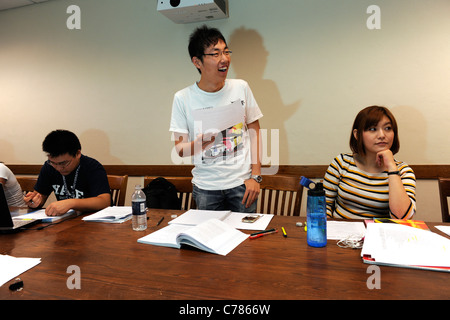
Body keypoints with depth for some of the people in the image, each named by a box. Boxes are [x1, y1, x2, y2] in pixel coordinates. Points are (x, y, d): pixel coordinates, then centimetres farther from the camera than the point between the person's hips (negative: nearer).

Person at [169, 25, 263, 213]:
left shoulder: (241, 88, -2)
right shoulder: (183, 98, -7)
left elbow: (254, 130, 3)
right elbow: (180, 149, -4)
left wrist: (255, 176, -4)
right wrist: (200, 142, -26)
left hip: (241, 182, 1)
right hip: (205, 187, 0)